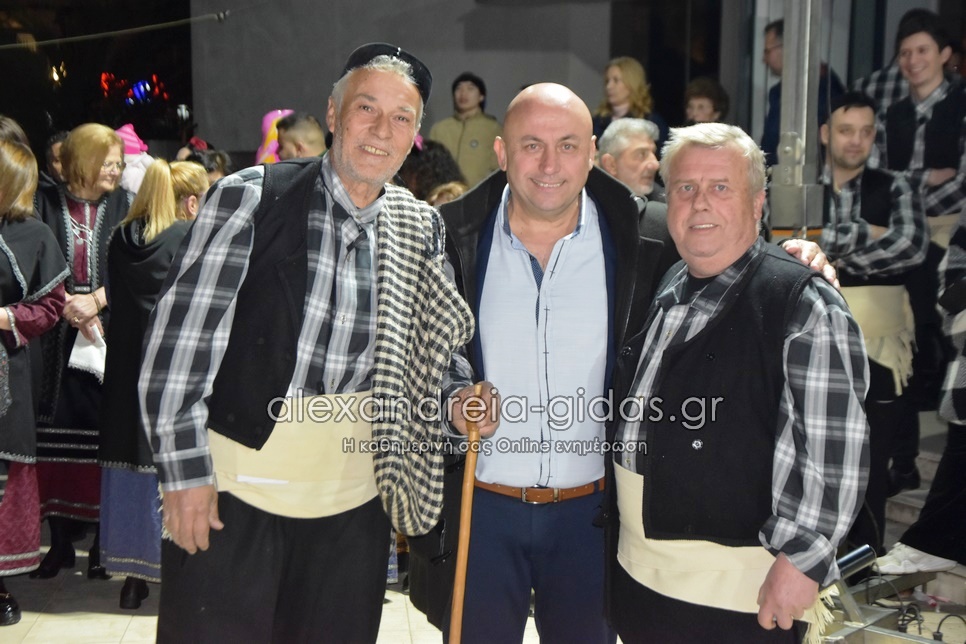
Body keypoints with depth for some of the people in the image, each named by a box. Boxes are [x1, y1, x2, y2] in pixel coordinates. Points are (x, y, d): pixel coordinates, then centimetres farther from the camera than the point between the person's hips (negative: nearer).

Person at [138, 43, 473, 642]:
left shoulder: (422, 227, 4)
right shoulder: (250, 196, -9)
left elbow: (436, 343, 17)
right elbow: (181, 333, -10)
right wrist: (185, 470, -12)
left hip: (353, 499, 4)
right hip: (233, 482, -3)